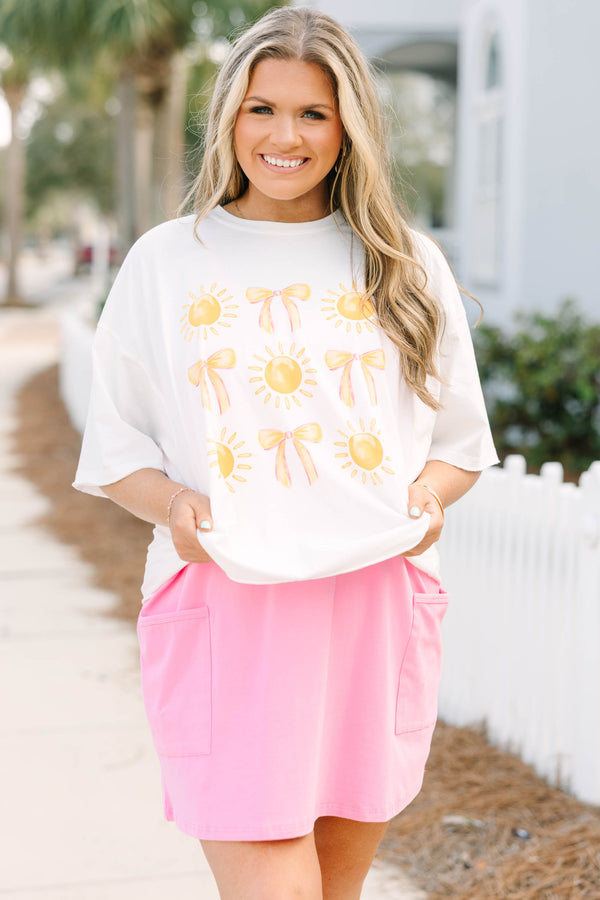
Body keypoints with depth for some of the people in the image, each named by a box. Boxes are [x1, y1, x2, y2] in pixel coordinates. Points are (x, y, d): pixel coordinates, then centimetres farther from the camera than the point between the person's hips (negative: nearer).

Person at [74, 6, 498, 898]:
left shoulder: (406, 266, 10)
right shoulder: (165, 262, 7)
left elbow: (459, 438, 16)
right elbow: (114, 449, 10)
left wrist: (430, 491, -6)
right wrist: (171, 502, -11)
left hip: (376, 600, 2)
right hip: (222, 604, -2)